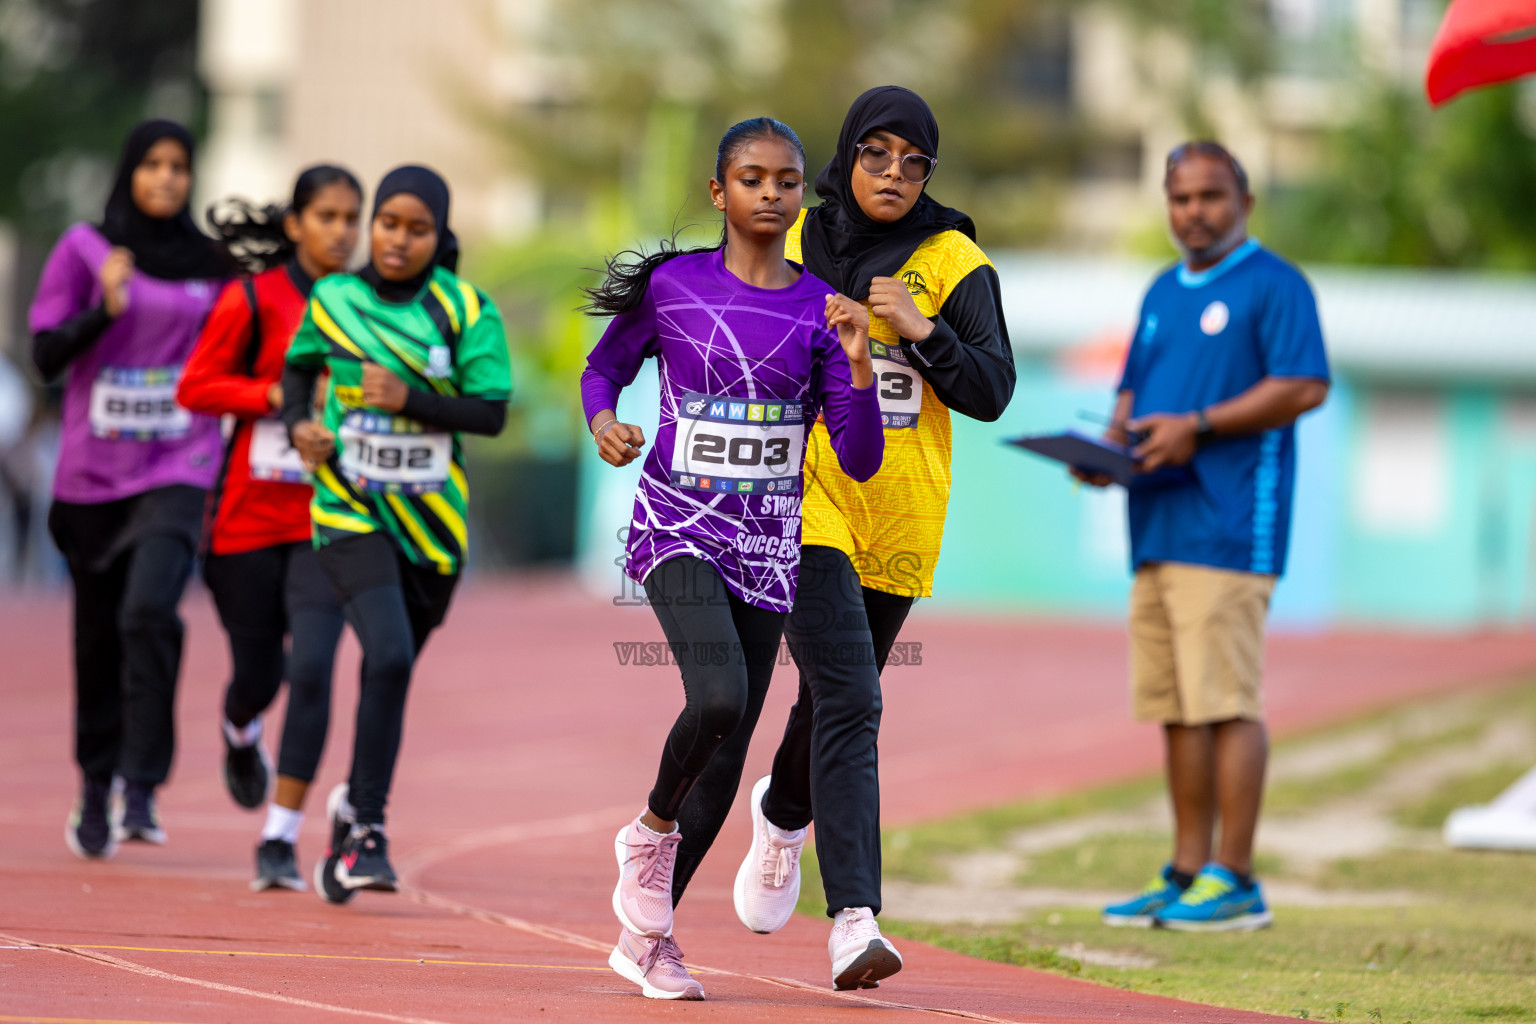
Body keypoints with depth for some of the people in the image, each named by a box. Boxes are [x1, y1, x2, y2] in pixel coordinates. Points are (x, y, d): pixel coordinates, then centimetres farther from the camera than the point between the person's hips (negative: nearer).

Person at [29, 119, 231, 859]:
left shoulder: (213, 263, 6)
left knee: (149, 610, -22)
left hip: (178, 470, -1)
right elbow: (46, 354, -5)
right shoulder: (84, 250, 1)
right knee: (98, 634, 8)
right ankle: (94, 791, 24)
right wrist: (104, 309, -19)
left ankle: (141, 790, -19)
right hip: (92, 474, 1)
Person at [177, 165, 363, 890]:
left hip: (329, 516, 1)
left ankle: (280, 840, -10)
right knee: (258, 672, 8)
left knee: (312, 668, -14)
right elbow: (194, 389, -4)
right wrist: (277, 394, -15)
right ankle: (240, 736, 48)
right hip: (251, 512, -1)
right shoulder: (253, 300, -4)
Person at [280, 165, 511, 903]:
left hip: (431, 518, 2)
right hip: (352, 511, -2)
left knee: (392, 666, 11)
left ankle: (355, 805, 35)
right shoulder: (332, 300, 1)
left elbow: (491, 413, -8)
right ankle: (367, 831, -14)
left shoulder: (466, 311, -3)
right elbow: (301, 365, 20)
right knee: (389, 656, -21)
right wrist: (298, 423, 0)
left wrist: (409, 400, -21)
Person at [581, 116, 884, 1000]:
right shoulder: (671, 285, -3)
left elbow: (861, 461, -2)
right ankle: (651, 831, 2)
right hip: (677, 527, -3)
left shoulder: (820, 311, 1)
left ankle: (646, 933, 19)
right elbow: (605, 368, 13)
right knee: (718, 698, -27)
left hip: (768, 545, 3)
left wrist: (859, 365, -17)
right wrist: (605, 421, -9)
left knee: (728, 752, 5)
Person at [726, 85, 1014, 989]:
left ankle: (784, 815, 50)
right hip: (805, 502, -2)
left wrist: (920, 331, -18)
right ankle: (855, 921, -24)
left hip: (900, 518, 2)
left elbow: (993, 391, -6)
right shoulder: (789, 243, 5)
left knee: (836, 700, 16)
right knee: (849, 702, -17)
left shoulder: (956, 263, 2)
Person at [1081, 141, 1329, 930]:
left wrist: (1198, 427, -17)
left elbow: (1305, 387, -13)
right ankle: (1186, 873, 14)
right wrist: (1108, 445, 5)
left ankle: (1233, 881, -8)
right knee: (1176, 708, 9)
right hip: (1157, 529, 8)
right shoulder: (1163, 293, 22)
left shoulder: (1274, 285, -3)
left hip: (1229, 529, -8)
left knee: (1226, 703, -10)